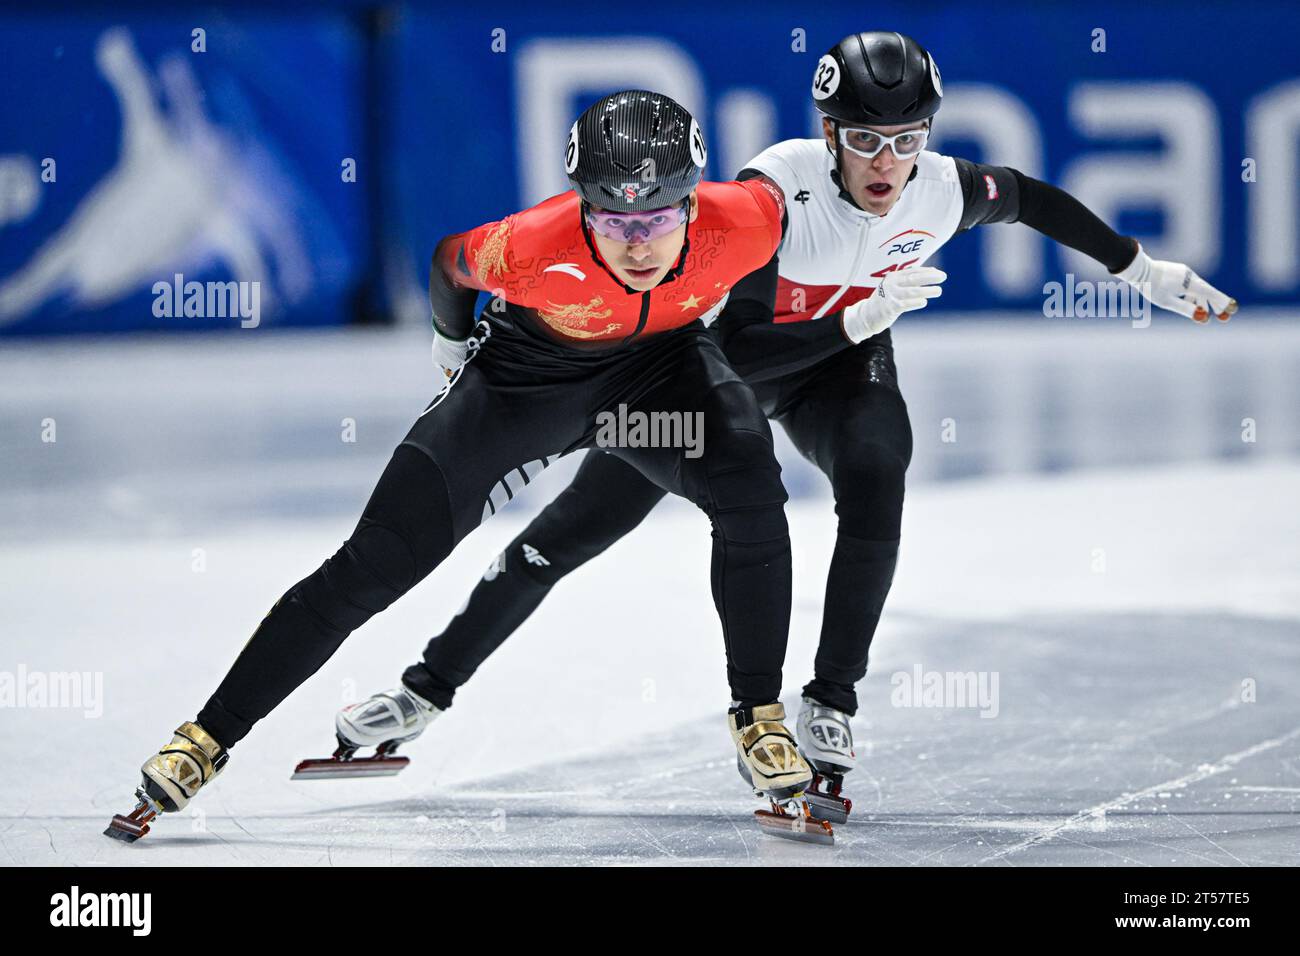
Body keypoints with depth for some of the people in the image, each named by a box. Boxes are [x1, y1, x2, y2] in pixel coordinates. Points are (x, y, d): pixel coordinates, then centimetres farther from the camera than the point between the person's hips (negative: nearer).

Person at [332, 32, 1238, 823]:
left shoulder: (942, 192, -24)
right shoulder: (777, 188, -36)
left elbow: (1030, 197, 0)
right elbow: (737, 351, -36)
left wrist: (1143, 269, 5)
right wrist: (856, 320, -45)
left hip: (844, 361, 2)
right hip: (721, 355, -2)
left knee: (876, 481, -31)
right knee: (575, 527, 0)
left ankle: (829, 716, -19)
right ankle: (427, 688, 17)